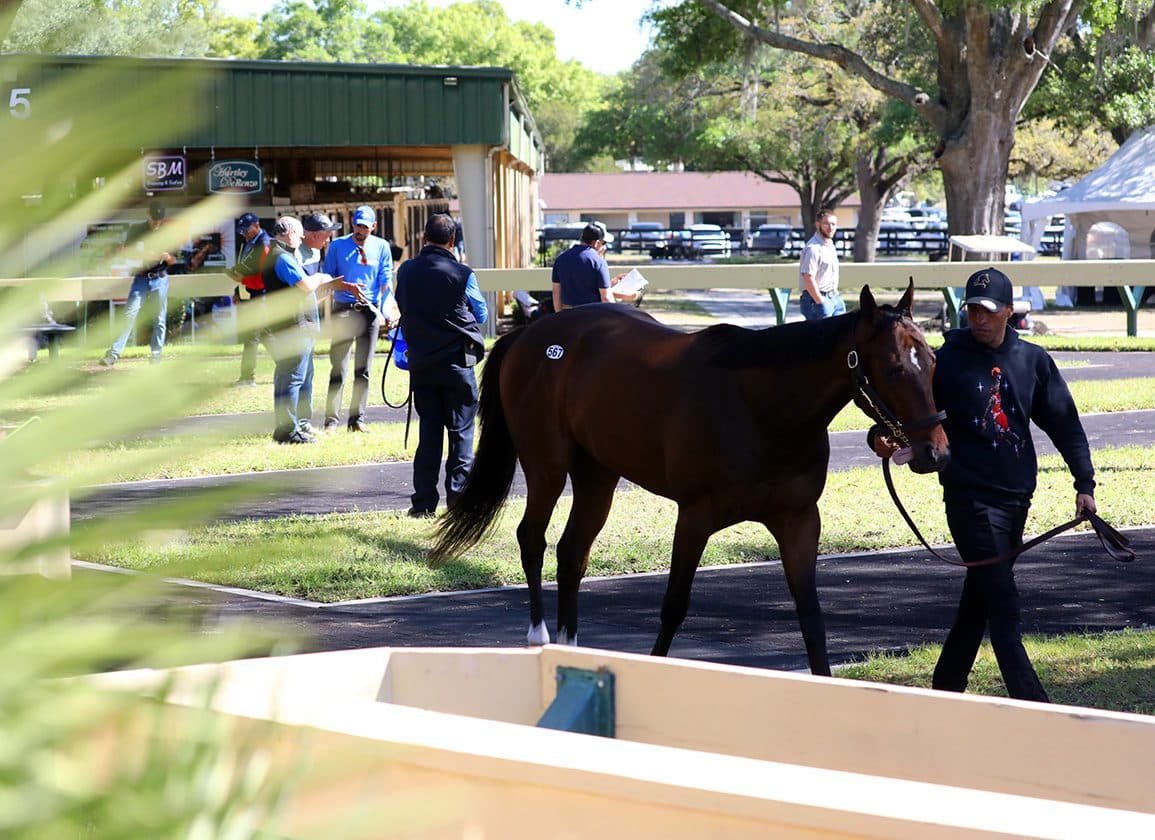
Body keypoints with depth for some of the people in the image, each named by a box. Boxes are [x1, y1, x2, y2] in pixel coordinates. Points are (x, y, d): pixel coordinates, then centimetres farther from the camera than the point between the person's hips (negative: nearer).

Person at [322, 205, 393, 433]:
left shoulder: (381, 247, 8)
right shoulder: (338, 245, 6)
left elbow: (386, 281, 6)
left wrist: (384, 310, -7)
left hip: (369, 311, 2)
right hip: (343, 310, -2)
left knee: (363, 370, 5)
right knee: (338, 369, -6)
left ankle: (358, 418, 11)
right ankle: (332, 420, -6)